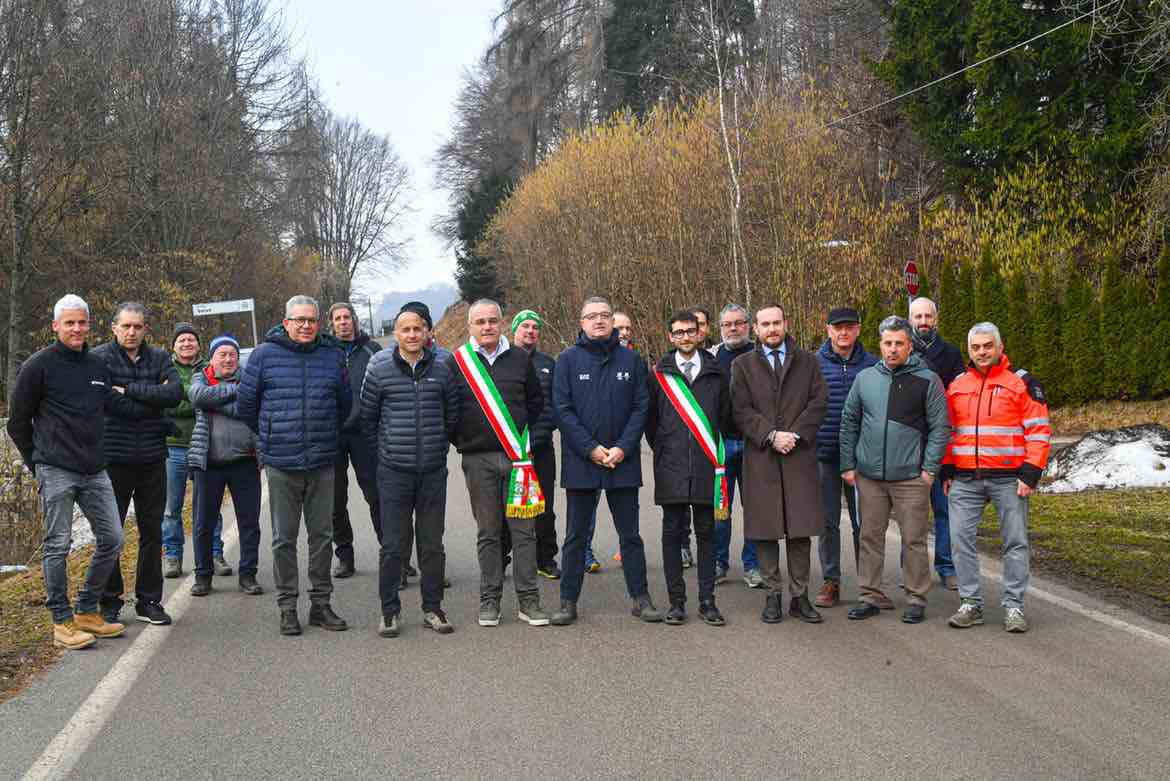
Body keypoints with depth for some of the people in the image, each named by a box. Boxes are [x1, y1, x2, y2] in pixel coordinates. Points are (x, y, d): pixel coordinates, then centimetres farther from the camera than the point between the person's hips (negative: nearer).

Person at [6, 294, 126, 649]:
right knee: (57, 545, -2)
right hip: (55, 472, -6)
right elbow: (18, 421, 0)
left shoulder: (98, 366, 12)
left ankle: (86, 611, 19)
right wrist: (38, 463, 3)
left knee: (111, 539, 5)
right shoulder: (39, 365, -4)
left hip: (95, 471, 6)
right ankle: (62, 622, 6)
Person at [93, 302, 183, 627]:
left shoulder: (160, 358, 7)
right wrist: (152, 396, -10)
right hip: (113, 459, -3)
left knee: (152, 532, 9)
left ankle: (149, 600, 20)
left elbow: (175, 393, -10)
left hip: (152, 460, 3)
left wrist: (130, 389, -14)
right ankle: (109, 601, 16)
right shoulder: (99, 358, -2)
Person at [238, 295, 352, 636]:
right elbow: (245, 404, 7)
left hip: (322, 464, 2)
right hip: (281, 464, -2)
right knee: (284, 539, 5)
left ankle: (321, 604, 19)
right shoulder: (265, 355, -2)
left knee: (322, 536, 9)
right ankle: (287, 606, 14)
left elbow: (345, 404, 18)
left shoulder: (333, 355, 5)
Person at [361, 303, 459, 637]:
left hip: (434, 471, 2)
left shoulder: (441, 369, 2)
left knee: (432, 543, 9)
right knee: (393, 545, 2)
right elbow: (367, 416, 7)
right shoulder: (379, 368, -3)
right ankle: (390, 611, 13)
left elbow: (452, 415, 13)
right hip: (393, 471, -1)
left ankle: (432, 608, 19)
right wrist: (384, 449, 10)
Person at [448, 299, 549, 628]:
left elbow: (536, 403, 16)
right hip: (478, 459, -1)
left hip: (517, 455, 1)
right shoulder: (456, 362, 3)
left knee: (523, 529, 0)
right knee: (488, 532, 6)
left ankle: (528, 600, 6)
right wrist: (461, 440, 4)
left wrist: (524, 439, 9)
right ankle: (490, 600, 14)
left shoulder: (521, 359, 8)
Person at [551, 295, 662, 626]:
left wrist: (623, 448, -10)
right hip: (580, 462, -1)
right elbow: (562, 409, -5)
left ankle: (640, 598, 17)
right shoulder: (568, 359, 1)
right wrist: (591, 449, -12)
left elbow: (641, 407, 3)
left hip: (623, 462, 1)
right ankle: (568, 601, 14)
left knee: (630, 534, 9)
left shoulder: (631, 360, 6)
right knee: (575, 536, 6)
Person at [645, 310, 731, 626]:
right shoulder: (659, 374, 5)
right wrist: (662, 449, 11)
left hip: (706, 466, 1)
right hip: (671, 468, -1)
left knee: (705, 532, 4)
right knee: (672, 532, 3)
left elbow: (725, 415, 14)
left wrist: (715, 451, 13)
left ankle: (707, 601, 10)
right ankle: (676, 601, 10)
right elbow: (650, 418, 11)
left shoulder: (715, 373, 8)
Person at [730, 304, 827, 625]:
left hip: (800, 455, 0)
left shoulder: (807, 362, 12)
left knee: (801, 529, 1)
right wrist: (771, 435, -12)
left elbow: (819, 400, 3)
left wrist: (795, 434, -9)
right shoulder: (743, 365, 10)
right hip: (760, 457, 0)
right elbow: (741, 409, 0)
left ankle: (800, 596, 8)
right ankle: (773, 595, 9)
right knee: (766, 530, 1)